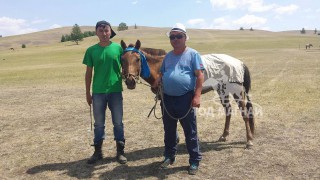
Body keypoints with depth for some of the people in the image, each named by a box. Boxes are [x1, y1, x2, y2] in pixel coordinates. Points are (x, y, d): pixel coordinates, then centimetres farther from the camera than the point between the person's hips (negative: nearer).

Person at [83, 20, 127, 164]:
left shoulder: (118, 48, -1)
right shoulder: (91, 50, 0)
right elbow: (89, 72, 4)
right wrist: (87, 93, 4)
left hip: (115, 91, 0)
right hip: (98, 92, 1)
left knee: (118, 123, 8)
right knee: (98, 123, 12)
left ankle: (120, 152, 21)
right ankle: (97, 152, 26)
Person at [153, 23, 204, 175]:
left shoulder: (193, 54, -3)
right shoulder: (168, 56, 13)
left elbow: (200, 76, -9)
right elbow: (162, 73, 22)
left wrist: (197, 96, -19)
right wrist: (158, 81, -2)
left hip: (185, 99, -5)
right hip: (167, 98, 6)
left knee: (190, 132, 5)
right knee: (169, 131, 16)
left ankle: (194, 161, 20)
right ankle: (169, 156, 34)